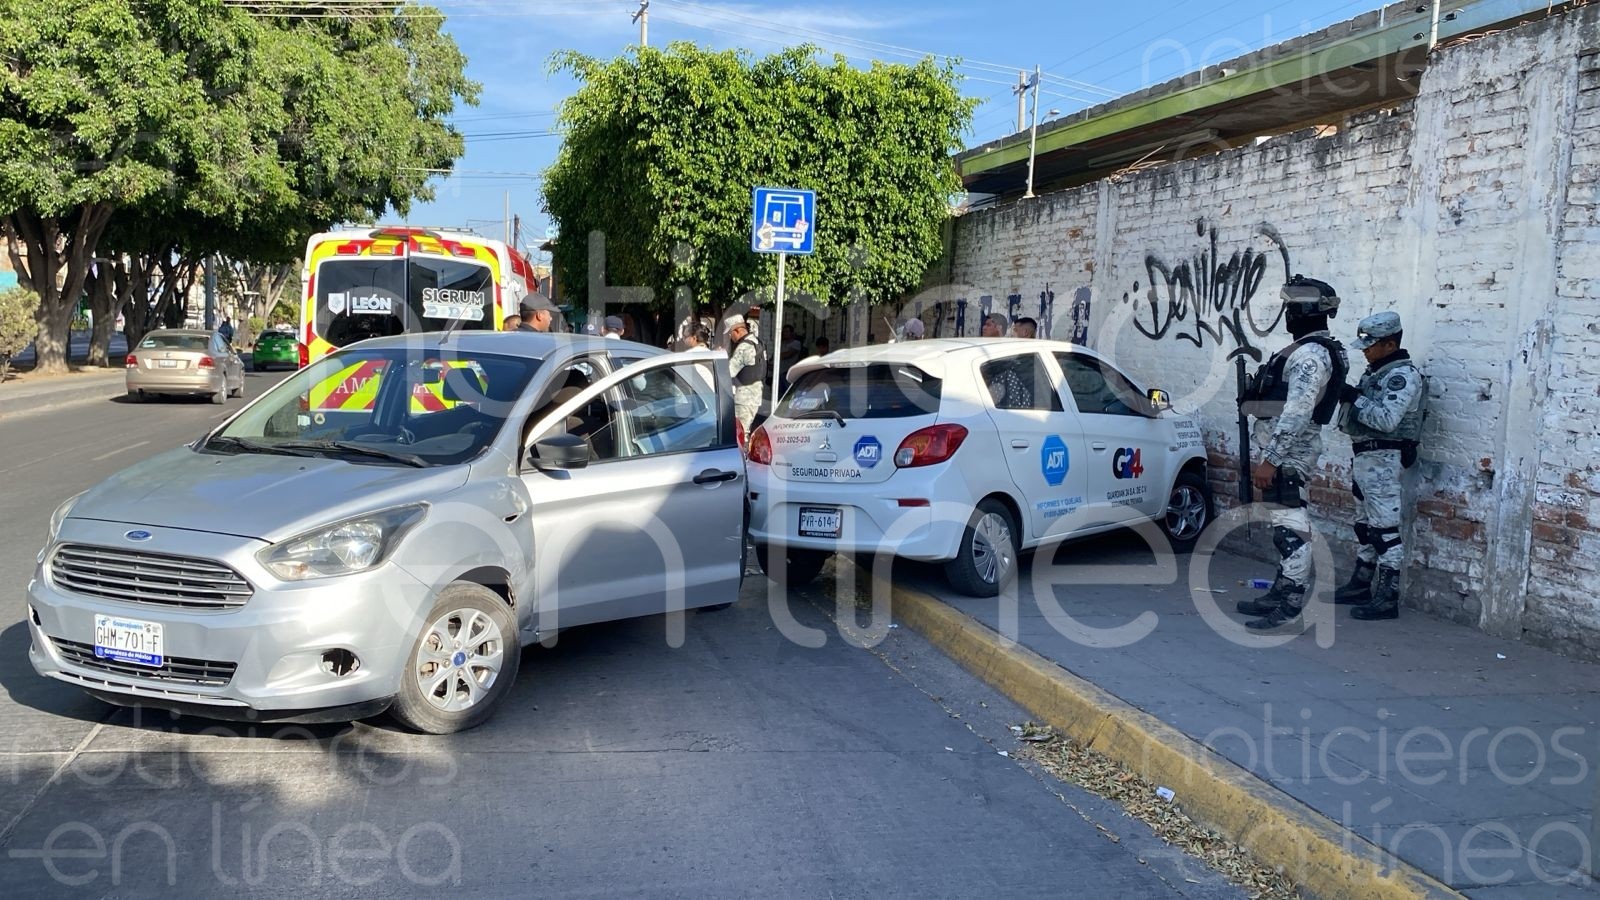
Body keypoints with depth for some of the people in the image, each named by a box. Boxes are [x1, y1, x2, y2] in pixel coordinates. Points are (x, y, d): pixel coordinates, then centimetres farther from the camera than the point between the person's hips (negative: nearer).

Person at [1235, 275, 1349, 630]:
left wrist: (1270, 459, -25)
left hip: (1288, 453, -11)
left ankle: (1291, 606, -9)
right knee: (1286, 524, 15)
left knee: (1291, 526, -10)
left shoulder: (1310, 354, -15)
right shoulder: (1309, 350, 18)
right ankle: (1280, 592, 24)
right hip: (1287, 451, 11)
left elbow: (1296, 414, -23)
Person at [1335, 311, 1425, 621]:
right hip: (1364, 456, 10)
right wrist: (1347, 396, 4)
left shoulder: (1403, 375, -15)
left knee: (1385, 528, -8)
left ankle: (1387, 599, -6)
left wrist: (1354, 397, -20)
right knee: (1365, 525, 18)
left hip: (1382, 459, -10)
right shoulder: (1376, 371, 15)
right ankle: (1361, 585, 29)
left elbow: (1387, 419, -25)